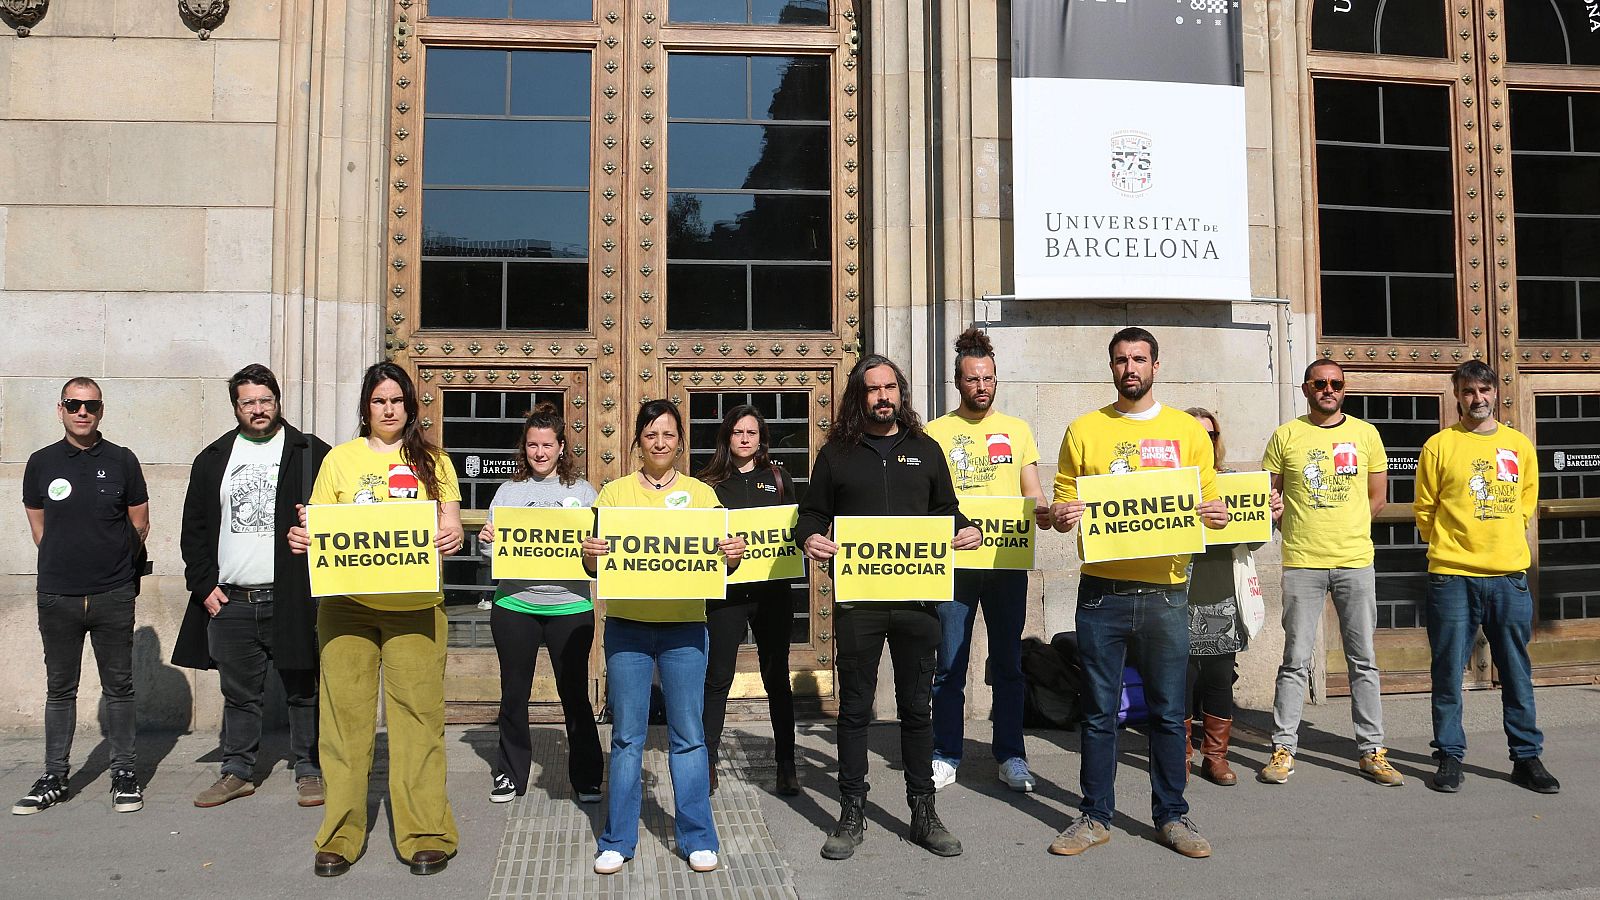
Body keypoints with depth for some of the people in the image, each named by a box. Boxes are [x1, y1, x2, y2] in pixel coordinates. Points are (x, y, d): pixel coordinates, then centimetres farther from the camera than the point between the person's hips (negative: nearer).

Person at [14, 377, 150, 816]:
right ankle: (54, 776, 20)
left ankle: (124, 772, 14)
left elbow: (139, 524, 9)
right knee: (60, 689, 10)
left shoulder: (122, 461, 0)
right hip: (57, 596, 1)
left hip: (114, 596, -1)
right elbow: (39, 528, 14)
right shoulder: (42, 462, 4)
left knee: (119, 687, 5)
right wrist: (67, 562, 12)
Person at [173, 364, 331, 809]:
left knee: (302, 690, 4)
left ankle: (309, 771, 15)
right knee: (239, 694, 13)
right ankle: (237, 772, 25)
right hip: (230, 602, 3)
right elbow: (194, 529, 13)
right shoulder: (213, 459, 12)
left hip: (292, 599, -3)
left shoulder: (312, 454, 2)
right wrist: (204, 585, 5)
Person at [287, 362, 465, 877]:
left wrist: (452, 538, -16)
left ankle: (426, 835, 6)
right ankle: (340, 836, 11)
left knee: (417, 714, -2)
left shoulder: (431, 460, 11)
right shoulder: (340, 459, 12)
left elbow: (451, 525, 7)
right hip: (347, 605, 1)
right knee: (345, 714, 1)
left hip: (415, 606, -1)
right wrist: (301, 538, -12)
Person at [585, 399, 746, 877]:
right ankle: (617, 841, 17)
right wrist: (590, 553, -17)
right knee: (627, 735, 5)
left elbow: (718, 561, 6)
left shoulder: (701, 493, 8)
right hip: (626, 624, 0)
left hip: (684, 626, 0)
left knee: (688, 735, 3)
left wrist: (733, 555, -15)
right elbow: (594, 565, 5)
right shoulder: (615, 492, 7)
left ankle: (697, 838, 15)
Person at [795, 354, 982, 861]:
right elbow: (812, 514, 9)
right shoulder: (836, 453, 7)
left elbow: (945, 509, 18)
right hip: (857, 599, -1)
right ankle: (852, 815, 18)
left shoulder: (925, 450, 12)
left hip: (917, 596, 2)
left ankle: (923, 813, 22)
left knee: (917, 706, 10)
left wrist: (966, 530, -3)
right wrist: (810, 538, -13)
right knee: (854, 708, 6)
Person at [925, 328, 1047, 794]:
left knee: (1008, 662, 9)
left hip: (1008, 560, 2)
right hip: (954, 561, -2)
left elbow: (1033, 493, 8)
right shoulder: (936, 432, 4)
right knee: (949, 664, 3)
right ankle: (946, 755, 14)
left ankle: (1010, 754, 17)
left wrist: (1045, 514, -14)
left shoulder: (1017, 429, 11)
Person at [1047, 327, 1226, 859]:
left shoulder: (1187, 430, 8)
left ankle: (1172, 815, 23)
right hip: (1101, 590, 0)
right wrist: (1060, 516, -15)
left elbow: (1209, 501, 11)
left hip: (1164, 591, 0)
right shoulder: (1084, 430, 6)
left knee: (1168, 711, 8)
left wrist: (1216, 514, -10)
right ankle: (1095, 816, 20)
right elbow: (1063, 499, 7)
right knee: (1099, 712, 7)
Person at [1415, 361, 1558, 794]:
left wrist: (1503, 543, 14)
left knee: (1518, 674, 9)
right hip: (1452, 577, -3)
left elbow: (1526, 503, 18)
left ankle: (1527, 758, 20)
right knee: (1449, 672, 3)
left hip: (1509, 576, 3)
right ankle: (1450, 756, 13)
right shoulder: (1439, 445, 0)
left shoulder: (1520, 445, 10)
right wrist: (1450, 547, 6)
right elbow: (1425, 510, 4)